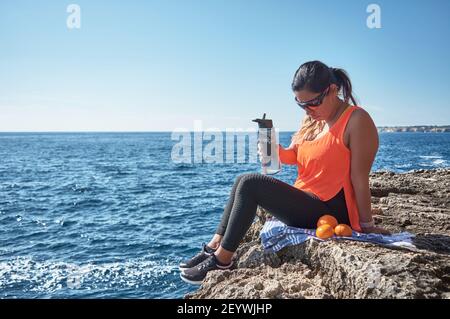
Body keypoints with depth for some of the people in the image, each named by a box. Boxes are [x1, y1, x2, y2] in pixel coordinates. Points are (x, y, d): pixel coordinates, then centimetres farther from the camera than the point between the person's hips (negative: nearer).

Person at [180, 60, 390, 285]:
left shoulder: (357, 120, -16)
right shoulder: (312, 119, 10)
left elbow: (360, 177, -16)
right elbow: (292, 156, 13)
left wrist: (366, 224, -13)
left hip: (328, 211, -9)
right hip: (305, 200, 9)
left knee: (250, 184, -17)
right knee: (244, 181, 6)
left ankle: (222, 259, -9)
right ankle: (214, 247, 4)